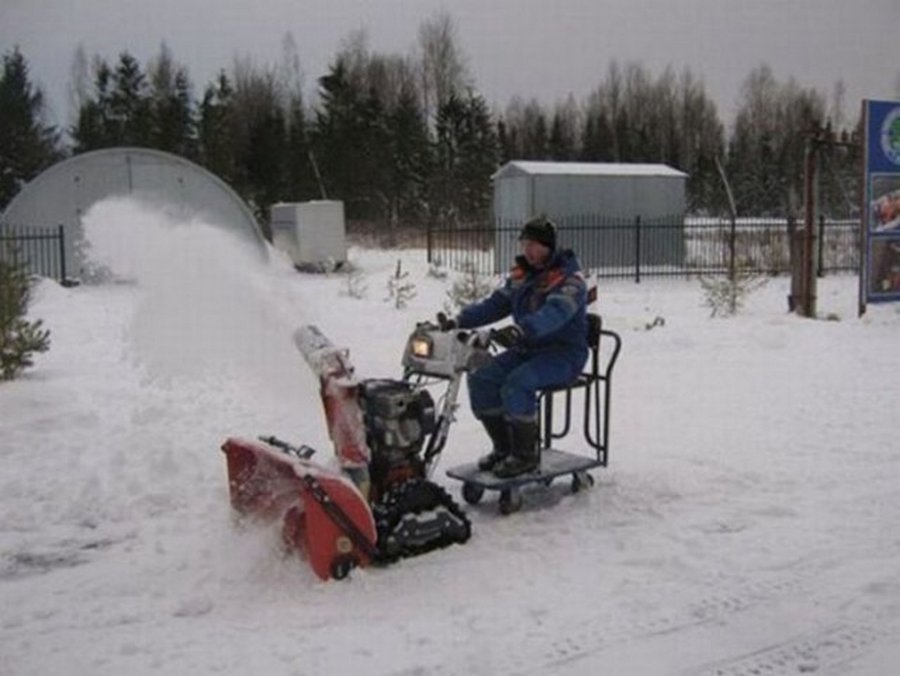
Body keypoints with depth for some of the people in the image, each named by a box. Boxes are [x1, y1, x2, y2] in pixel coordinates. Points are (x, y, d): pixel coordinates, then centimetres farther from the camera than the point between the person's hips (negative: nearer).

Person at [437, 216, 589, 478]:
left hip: (564, 353, -7)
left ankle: (526, 455, -15)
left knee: (517, 384, -31)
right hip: (526, 350, 8)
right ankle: (504, 448, 4)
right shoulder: (521, 275, 11)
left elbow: (555, 312, -32)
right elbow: (494, 304, 6)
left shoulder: (569, 278, -13)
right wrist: (458, 321, -10)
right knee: (481, 380, -10)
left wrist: (521, 330, -50)